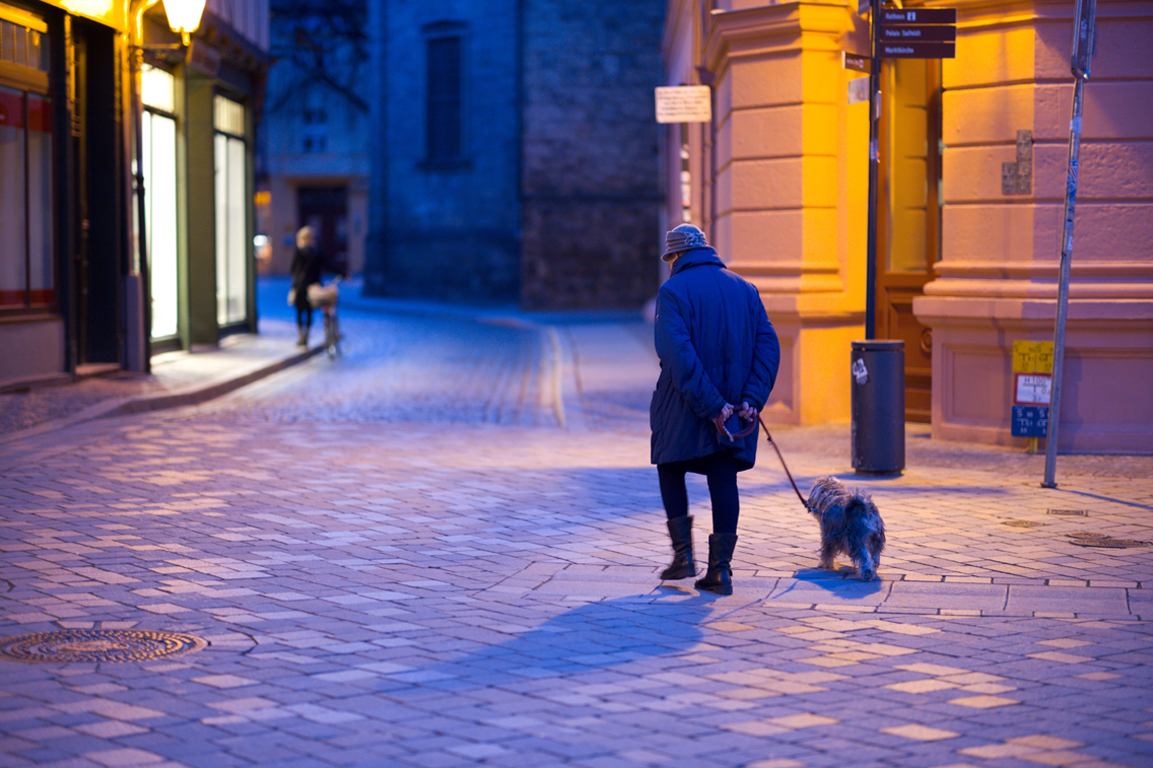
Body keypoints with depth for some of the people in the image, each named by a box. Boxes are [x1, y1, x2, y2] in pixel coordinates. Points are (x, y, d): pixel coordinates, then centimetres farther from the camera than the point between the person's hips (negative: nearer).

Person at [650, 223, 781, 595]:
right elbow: (768, 345, 1)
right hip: (735, 407, 4)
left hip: (684, 409, -4)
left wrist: (710, 404, -18)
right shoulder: (745, 289, 8)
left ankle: (683, 554, 11)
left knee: (671, 470, 16)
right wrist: (752, 398, -6)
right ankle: (720, 569, 4)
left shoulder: (673, 291, -8)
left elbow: (678, 354, -19)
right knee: (723, 480, 7)